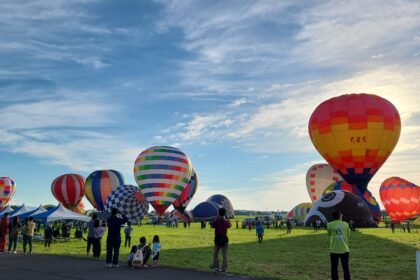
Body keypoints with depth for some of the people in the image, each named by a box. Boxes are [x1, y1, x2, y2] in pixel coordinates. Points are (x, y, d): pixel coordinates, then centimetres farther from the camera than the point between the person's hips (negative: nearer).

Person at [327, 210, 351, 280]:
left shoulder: (329, 225, -2)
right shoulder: (345, 224, 1)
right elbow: (348, 235, 12)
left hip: (334, 250, -1)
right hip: (344, 250, 1)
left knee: (334, 268, 8)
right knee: (346, 268, 11)